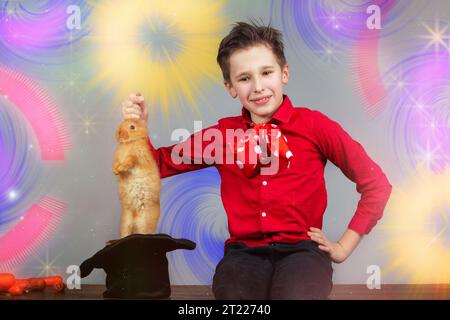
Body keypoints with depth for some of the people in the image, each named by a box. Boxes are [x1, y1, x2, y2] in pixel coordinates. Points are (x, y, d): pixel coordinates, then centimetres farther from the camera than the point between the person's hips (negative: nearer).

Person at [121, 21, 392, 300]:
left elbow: (376, 184, 6)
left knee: (295, 294, -37)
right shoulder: (222, 133, 11)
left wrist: (344, 247, 3)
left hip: (301, 249, -2)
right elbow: (159, 165, 19)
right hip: (244, 252, 2)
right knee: (235, 296, -33)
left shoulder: (313, 124, 2)